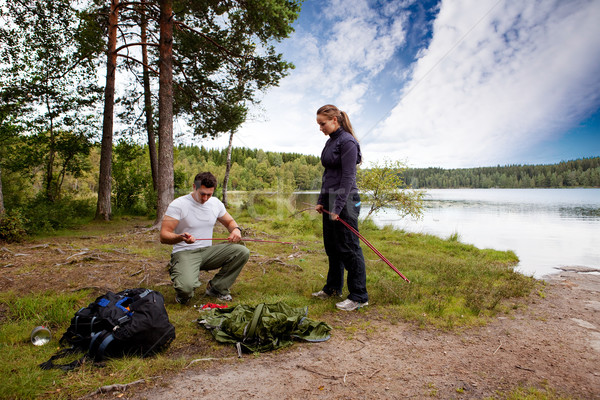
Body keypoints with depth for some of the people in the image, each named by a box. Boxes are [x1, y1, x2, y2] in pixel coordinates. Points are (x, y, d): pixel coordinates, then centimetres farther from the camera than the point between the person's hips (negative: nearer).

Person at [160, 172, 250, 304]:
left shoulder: (216, 203, 4)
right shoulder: (178, 205, -11)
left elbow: (230, 222, 19)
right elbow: (163, 236, -14)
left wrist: (236, 229, -6)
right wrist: (181, 237, -35)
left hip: (208, 251, 5)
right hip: (184, 253, -5)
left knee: (243, 252, -16)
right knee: (186, 287, -34)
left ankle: (217, 288, 1)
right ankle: (183, 292, 9)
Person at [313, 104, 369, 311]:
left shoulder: (347, 141, -11)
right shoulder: (330, 142, 16)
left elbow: (348, 177, -17)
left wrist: (338, 207, -19)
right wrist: (321, 200, 14)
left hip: (345, 201, -9)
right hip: (330, 200, 9)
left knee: (349, 248, -4)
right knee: (332, 247, 15)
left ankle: (359, 296, 7)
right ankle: (333, 287, 30)